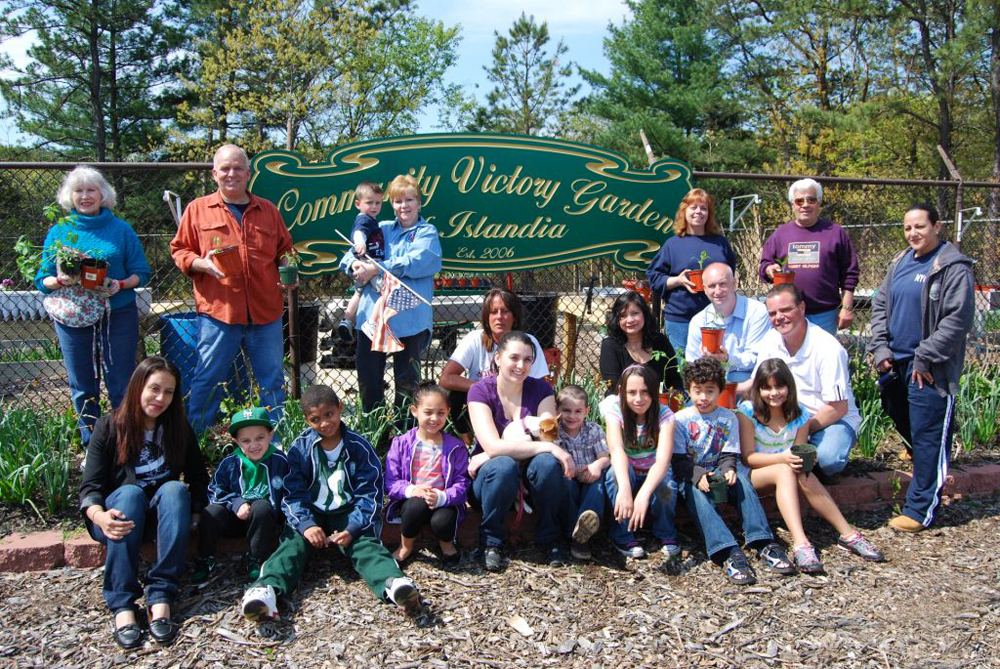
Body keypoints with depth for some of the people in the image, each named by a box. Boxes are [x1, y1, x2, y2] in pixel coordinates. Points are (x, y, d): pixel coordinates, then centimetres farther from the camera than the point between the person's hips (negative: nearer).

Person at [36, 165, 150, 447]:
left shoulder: (121, 229, 4)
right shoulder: (59, 232, 6)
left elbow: (141, 272, 3)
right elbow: (42, 280, 6)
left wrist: (120, 285, -17)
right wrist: (60, 281, -16)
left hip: (118, 315, -1)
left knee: (121, 385, 0)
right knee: (83, 387, 8)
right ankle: (91, 447, 22)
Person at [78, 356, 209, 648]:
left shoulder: (179, 429, 4)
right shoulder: (109, 427, -3)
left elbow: (199, 480, 4)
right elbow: (90, 487, -11)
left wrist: (194, 514, -14)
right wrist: (99, 515, -32)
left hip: (163, 512, 2)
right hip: (120, 513, -1)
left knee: (175, 489, -31)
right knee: (131, 491, -34)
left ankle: (161, 598, -39)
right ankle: (122, 605, -42)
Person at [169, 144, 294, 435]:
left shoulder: (267, 210, 13)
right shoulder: (198, 209, 6)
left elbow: (284, 250, 22)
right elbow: (179, 250, 7)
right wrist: (203, 264, -12)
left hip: (265, 311, 3)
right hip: (218, 310, -2)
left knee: (272, 380, 8)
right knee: (208, 379, 4)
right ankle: (195, 439, 18)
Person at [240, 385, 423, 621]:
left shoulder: (359, 446, -2)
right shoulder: (300, 447, 2)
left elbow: (369, 494, -4)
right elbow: (294, 493, -2)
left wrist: (352, 529, -18)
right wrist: (305, 524, -20)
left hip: (349, 514, -2)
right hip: (311, 515, 2)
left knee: (366, 544, -27)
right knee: (293, 542, -25)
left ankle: (393, 583, -54)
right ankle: (266, 588, -48)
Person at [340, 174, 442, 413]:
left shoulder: (427, 233, 4)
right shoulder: (382, 229, 18)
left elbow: (416, 263, -14)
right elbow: (352, 253, 11)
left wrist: (375, 269, -17)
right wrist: (356, 264, -13)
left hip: (408, 318, -4)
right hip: (372, 313, 4)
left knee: (407, 380, 4)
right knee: (368, 376, 8)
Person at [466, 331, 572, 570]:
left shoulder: (540, 389, -4)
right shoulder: (480, 391, -11)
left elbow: (547, 438, -18)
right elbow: (493, 446, -24)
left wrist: (489, 456, -23)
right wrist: (548, 447, -30)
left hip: (528, 480, 2)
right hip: (490, 479, -2)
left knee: (547, 463, -30)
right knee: (503, 466, -35)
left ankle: (548, 539, -7)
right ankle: (490, 542, -11)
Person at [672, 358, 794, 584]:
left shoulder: (728, 418, 7)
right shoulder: (681, 419, 0)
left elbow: (729, 455, 3)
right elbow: (679, 460, -7)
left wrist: (728, 470, -20)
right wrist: (698, 476, -25)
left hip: (718, 473, 3)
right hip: (689, 477, -2)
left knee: (741, 479, -29)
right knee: (697, 494, -35)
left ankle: (764, 544, -36)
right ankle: (729, 553, -51)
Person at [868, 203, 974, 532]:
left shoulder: (953, 266, -10)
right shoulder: (900, 263, 12)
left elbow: (958, 319, -15)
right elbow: (880, 304, 16)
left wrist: (925, 358, -15)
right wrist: (880, 347, 4)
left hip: (929, 369, -7)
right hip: (896, 362, 7)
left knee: (927, 436, -4)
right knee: (902, 421, 18)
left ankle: (920, 510, 2)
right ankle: (927, 468, 42)